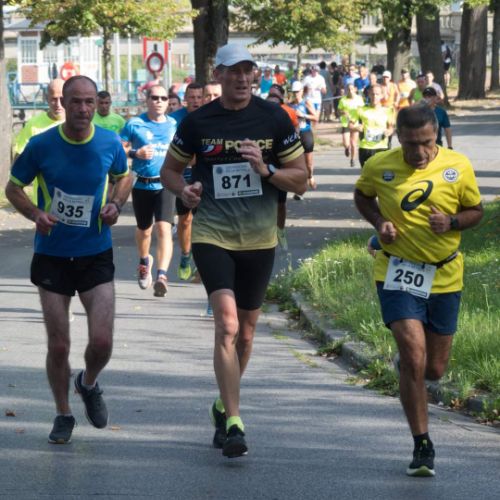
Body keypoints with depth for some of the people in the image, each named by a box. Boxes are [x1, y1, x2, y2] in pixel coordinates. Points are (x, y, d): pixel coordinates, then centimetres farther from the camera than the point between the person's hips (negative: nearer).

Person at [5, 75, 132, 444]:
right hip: (52, 257, -1)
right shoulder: (41, 146, -10)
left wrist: (116, 204, -5)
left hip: (96, 255, 1)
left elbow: (124, 177, 16)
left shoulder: (110, 144, -5)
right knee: (58, 345, 2)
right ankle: (63, 415, 23)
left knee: (102, 342, -8)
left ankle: (88, 384, 26)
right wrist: (36, 214, -16)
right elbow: (14, 188, 3)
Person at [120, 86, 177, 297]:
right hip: (142, 185, 0)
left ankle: (161, 275, -27)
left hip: (165, 185, 0)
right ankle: (144, 261, 48)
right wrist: (136, 153, -18)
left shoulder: (174, 125, 7)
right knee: (144, 230, 17)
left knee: (164, 228, -18)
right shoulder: (134, 124, -2)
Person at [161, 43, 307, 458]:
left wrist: (266, 170, -16)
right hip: (212, 236, -2)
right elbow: (170, 169, 11)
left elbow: (301, 178, 3)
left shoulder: (274, 119, 0)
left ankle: (224, 406, 36)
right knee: (227, 323, -18)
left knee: (246, 331, 13)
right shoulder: (197, 122, -1)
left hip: (259, 238, 2)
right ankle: (234, 424, -20)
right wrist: (184, 189, -11)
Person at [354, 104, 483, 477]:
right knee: (414, 356, -17)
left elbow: (476, 211, 4)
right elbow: (362, 196, 12)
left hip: (444, 276, 2)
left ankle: (407, 369, 49)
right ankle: (422, 446, -6)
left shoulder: (458, 167, -8)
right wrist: (379, 222, -8)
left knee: (434, 369, 10)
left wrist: (451, 223, -17)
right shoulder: (379, 167, -8)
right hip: (398, 273, -2)